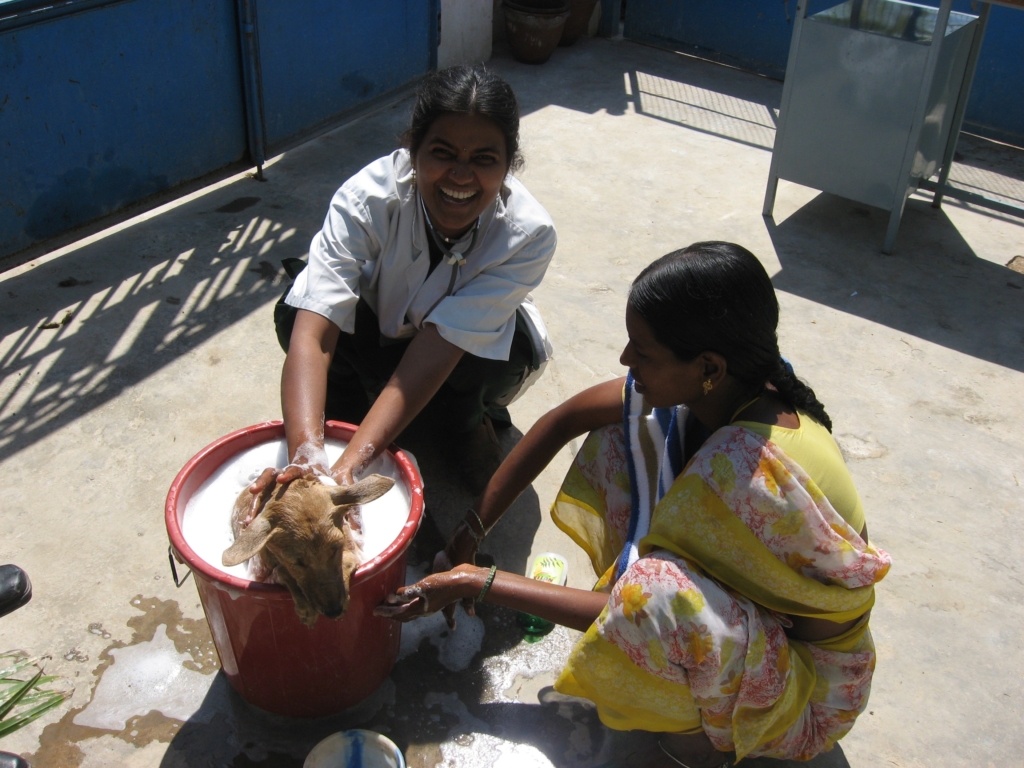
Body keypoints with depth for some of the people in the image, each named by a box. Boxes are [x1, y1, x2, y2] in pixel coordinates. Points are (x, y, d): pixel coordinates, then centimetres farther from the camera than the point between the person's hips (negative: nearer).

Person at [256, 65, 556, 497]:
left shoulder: (528, 234, -33)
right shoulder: (368, 198, -33)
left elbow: (436, 350, -40)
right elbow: (311, 335, -42)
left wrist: (349, 467, -50)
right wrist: (306, 456, -59)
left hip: (474, 352, 0)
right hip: (380, 330, 0)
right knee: (294, 312, -30)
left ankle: (471, 422, -1)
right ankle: (346, 427, -3)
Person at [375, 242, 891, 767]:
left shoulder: (744, 469, -37)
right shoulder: (723, 383, -15)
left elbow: (638, 605, -28)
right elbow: (563, 420, -5)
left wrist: (478, 583, -20)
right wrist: (469, 534, -3)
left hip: (806, 681, -7)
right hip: (754, 600, 7)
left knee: (657, 593, -39)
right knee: (621, 434, -2)